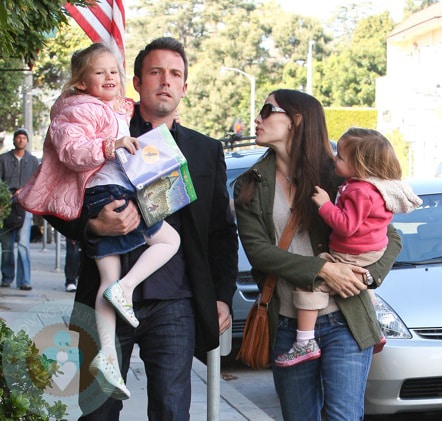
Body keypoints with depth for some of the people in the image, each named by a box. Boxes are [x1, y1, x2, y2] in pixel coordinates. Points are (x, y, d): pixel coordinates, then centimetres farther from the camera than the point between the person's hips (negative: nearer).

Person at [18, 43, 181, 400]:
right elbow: (70, 149, -21)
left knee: (109, 280, 1)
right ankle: (125, 289, -11)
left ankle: (107, 355, -3)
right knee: (169, 239, -3)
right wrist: (110, 146, -30)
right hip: (107, 193, -9)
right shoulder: (81, 110, -5)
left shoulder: (118, 110, 25)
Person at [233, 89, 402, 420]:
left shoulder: (337, 177, 1)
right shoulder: (249, 187, 8)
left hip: (344, 324, -3)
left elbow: (391, 238, 4)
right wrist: (322, 270, -17)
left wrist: (369, 275, -15)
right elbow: (257, 248, -6)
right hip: (287, 328, 3)